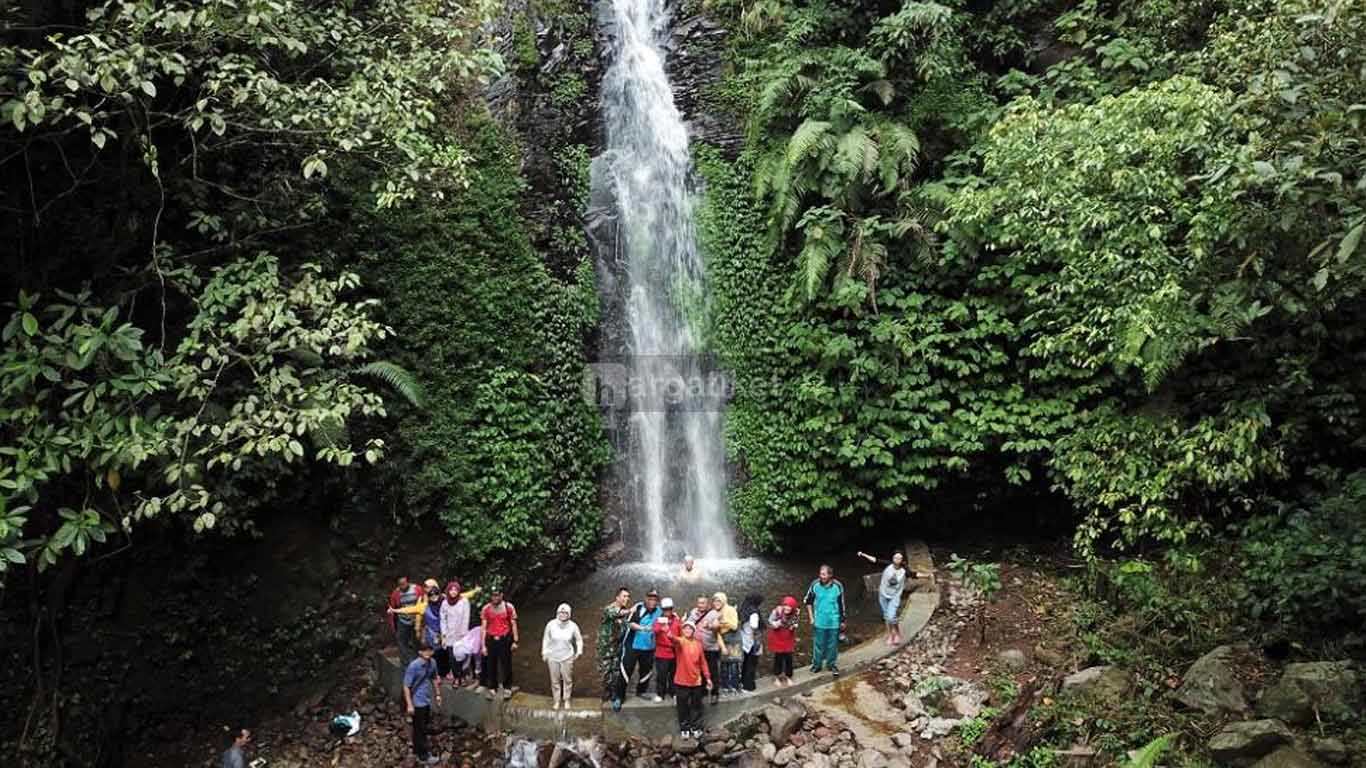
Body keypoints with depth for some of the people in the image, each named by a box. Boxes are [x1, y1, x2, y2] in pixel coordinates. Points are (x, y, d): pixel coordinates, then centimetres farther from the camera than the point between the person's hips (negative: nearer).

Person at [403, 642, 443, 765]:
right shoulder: (413, 666, -25)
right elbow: (406, 686, -20)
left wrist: (437, 694, 17)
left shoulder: (432, 663, -5)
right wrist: (410, 705, -20)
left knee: (422, 727, 21)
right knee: (420, 729, 6)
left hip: (427, 700, 7)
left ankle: (418, 750, 39)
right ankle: (423, 756, 17)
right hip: (417, 702, -7)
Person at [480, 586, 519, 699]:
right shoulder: (486, 609, 0)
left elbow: (513, 625, 0)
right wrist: (483, 645, -1)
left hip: (505, 639, -1)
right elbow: (483, 628, 2)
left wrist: (515, 641, -5)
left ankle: (507, 688, 18)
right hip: (491, 640, 1)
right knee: (491, 665, 5)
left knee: (506, 664, 4)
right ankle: (491, 688, 20)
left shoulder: (508, 607, -4)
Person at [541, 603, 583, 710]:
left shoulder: (573, 626, -11)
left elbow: (579, 639, 3)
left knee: (567, 679, 10)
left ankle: (566, 700, 28)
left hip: (567, 657, 0)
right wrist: (544, 653, 3)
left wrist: (579, 651, -5)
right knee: (555, 680, 9)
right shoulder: (551, 624, -12)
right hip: (553, 657, 0)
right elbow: (546, 639, 1)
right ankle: (556, 700, 25)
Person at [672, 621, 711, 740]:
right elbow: (674, 639, -34)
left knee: (696, 706, 12)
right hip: (682, 681, -3)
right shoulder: (680, 642, -9)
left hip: (696, 681, 3)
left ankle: (696, 728, 25)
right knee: (683, 707, 6)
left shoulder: (698, 643, 3)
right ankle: (684, 729, 19)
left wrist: (707, 677, 7)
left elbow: (703, 661, 9)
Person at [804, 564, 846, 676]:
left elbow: (841, 604, -2)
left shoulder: (838, 586, -14)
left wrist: (842, 621, 4)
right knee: (818, 644, 11)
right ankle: (817, 664, 30)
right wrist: (811, 617, 0)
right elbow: (808, 601, 1)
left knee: (832, 645, 13)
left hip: (834, 622, 0)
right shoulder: (815, 585, -14)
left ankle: (831, 664, 33)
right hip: (819, 622, 0)